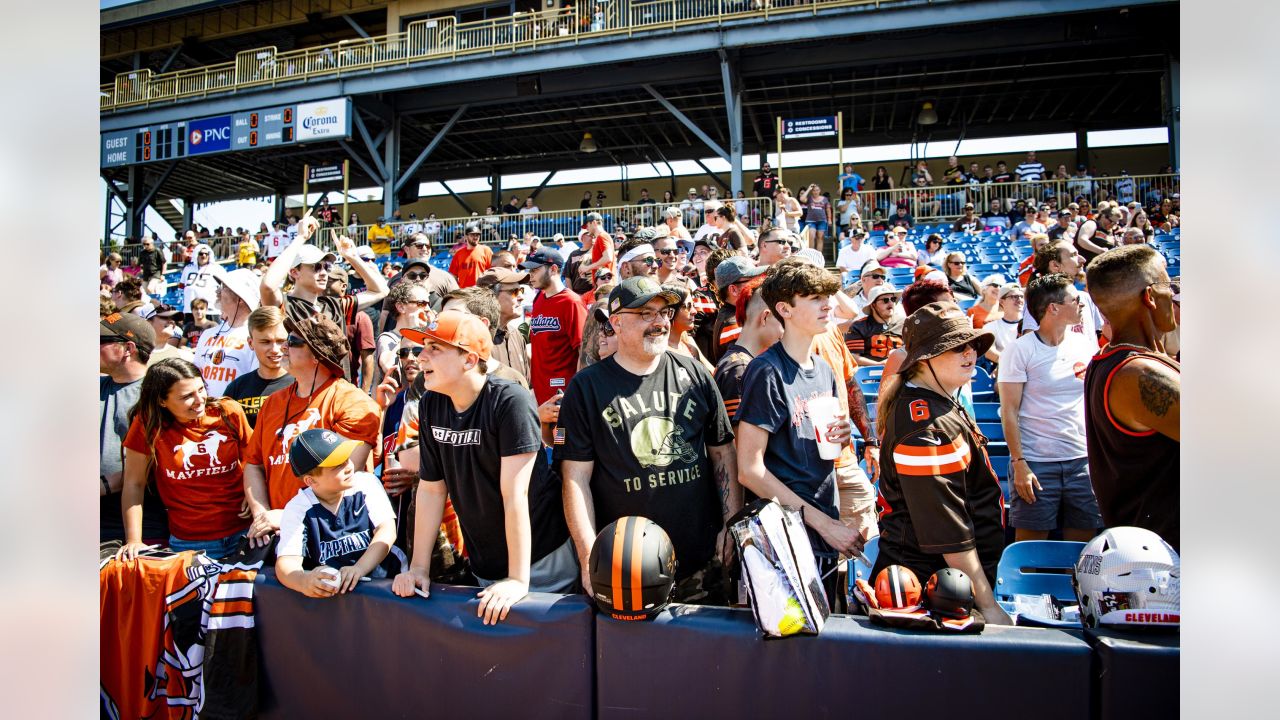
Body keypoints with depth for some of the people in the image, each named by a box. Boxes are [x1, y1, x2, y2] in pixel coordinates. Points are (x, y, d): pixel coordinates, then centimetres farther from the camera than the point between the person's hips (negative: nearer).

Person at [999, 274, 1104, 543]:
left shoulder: (1086, 346, 8)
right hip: (1036, 463, -4)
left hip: (1083, 460, 5)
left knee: (1082, 542, 11)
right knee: (1030, 547, 1)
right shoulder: (1020, 350, -6)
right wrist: (1019, 464, -14)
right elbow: (1009, 412, -8)